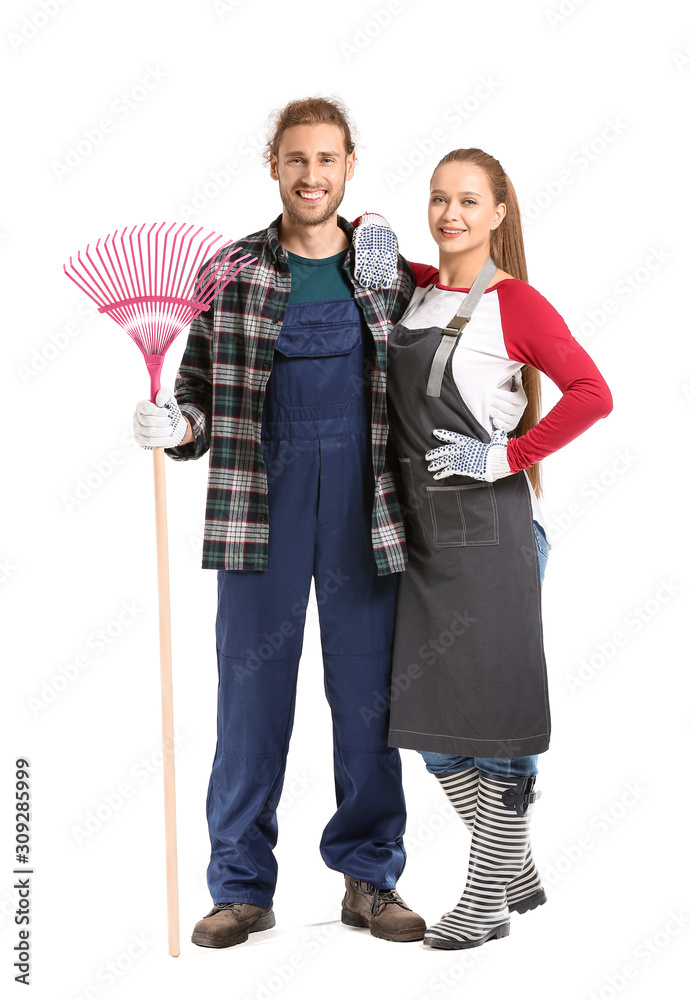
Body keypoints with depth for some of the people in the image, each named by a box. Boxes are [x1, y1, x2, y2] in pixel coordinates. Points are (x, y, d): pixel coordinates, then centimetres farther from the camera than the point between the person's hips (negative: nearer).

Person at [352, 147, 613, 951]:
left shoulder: (513, 302, -6)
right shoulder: (418, 285, 11)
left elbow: (591, 393, -14)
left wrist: (508, 456, -14)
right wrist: (374, 235, 7)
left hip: (485, 526, -7)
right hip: (419, 523, 7)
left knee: (490, 714, 1)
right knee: (428, 716, 11)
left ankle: (486, 900, 13)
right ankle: (518, 873, 27)